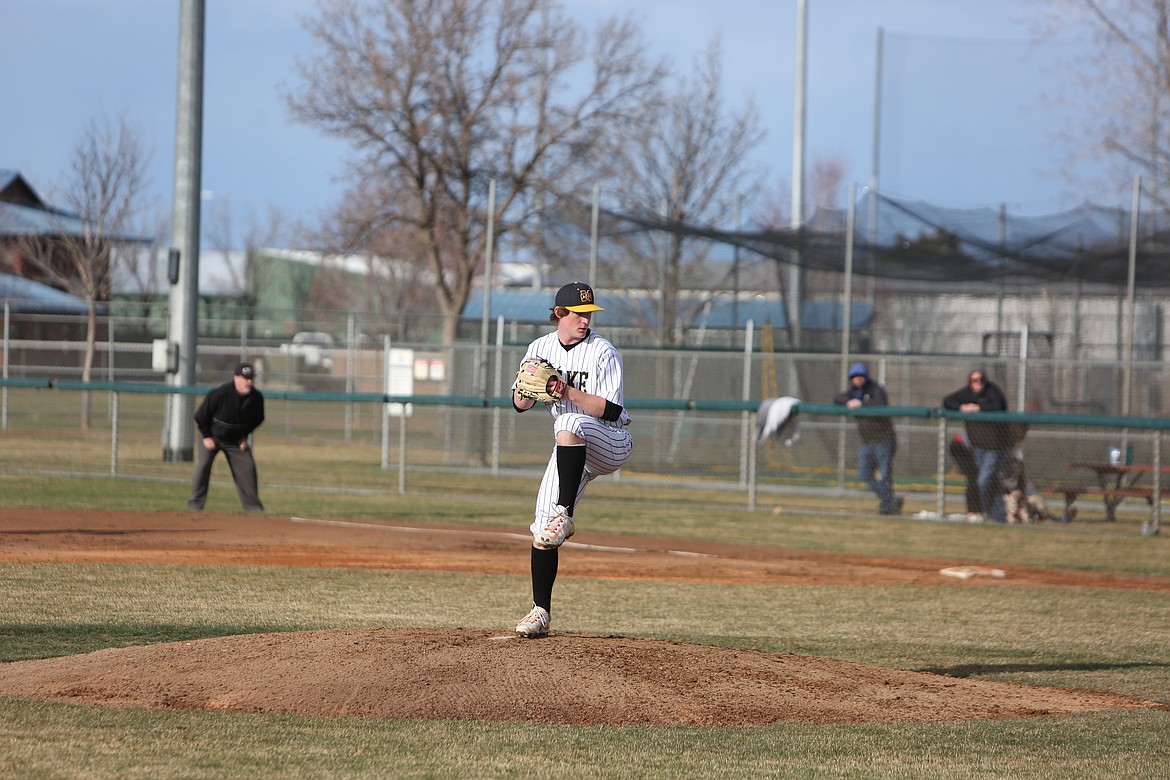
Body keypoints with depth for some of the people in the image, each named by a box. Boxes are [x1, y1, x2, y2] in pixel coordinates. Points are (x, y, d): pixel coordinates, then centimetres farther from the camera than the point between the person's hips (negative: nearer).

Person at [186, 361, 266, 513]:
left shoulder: (256, 398, -17)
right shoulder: (218, 394, -29)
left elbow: (257, 419, 5)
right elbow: (200, 416, -15)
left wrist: (245, 436, 0)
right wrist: (207, 437, -13)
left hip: (237, 440, 3)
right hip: (212, 436, -3)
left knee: (247, 468, -2)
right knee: (202, 465, -17)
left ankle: (252, 506, 10)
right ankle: (195, 504, -10)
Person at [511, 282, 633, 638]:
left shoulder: (603, 352, -13)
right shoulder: (541, 348, 3)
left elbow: (611, 410, -19)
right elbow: (520, 404, 7)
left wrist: (568, 392, -28)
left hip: (611, 444, -5)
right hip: (571, 450, 5)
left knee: (569, 424, -39)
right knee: (541, 531, -5)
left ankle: (564, 516, -39)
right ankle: (541, 613, 3)